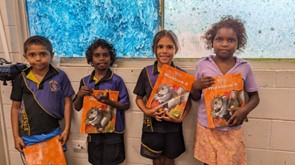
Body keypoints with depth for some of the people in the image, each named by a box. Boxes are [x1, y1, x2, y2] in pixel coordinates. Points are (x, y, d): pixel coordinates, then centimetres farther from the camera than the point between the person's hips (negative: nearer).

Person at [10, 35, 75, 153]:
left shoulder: (60, 76, -8)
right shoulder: (21, 79, -3)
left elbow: (67, 102, -3)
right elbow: (15, 107, 4)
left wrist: (67, 129, -4)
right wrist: (16, 135, 3)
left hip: (53, 134, -1)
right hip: (28, 137, 2)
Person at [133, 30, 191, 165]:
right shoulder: (146, 72, -8)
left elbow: (188, 101, -1)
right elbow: (139, 98, 0)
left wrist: (181, 118, -16)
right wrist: (146, 111, -17)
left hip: (173, 125, 0)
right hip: (152, 124, 0)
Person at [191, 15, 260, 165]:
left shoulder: (244, 67, -4)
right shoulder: (202, 65, -5)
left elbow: (255, 97, 6)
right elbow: (195, 97, 4)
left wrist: (244, 110, -13)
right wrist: (196, 86, -17)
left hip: (232, 130, 0)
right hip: (206, 128, 0)